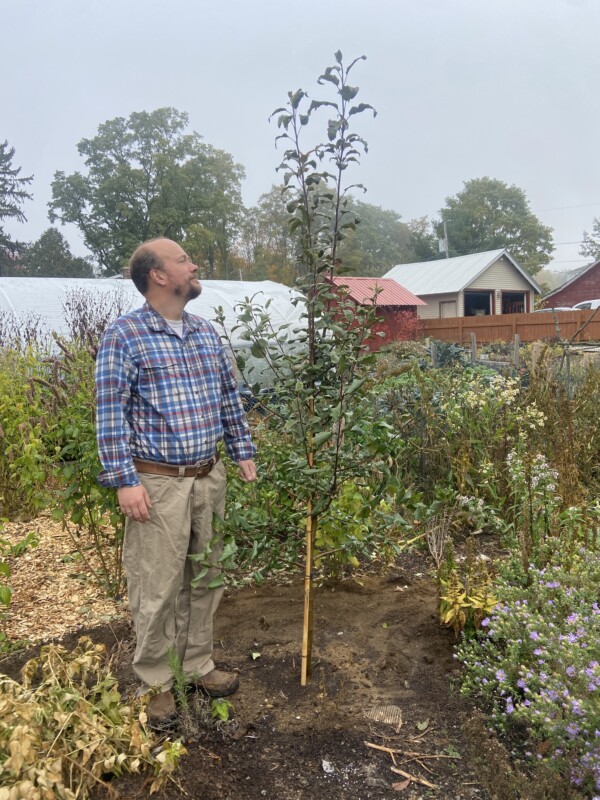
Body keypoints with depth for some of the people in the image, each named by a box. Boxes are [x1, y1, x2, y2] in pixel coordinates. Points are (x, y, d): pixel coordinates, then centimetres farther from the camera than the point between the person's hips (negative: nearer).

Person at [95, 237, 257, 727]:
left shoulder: (206, 332, 11)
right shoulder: (124, 335, -8)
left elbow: (230, 397, 16)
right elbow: (111, 413, -11)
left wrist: (244, 452, 13)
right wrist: (124, 480, -15)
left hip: (210, 477, 6)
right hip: (158, 483, -6)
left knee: (206, 579, 16)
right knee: (157, 589, 4)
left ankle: (198, 665, 34)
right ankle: (156, 683, 24)